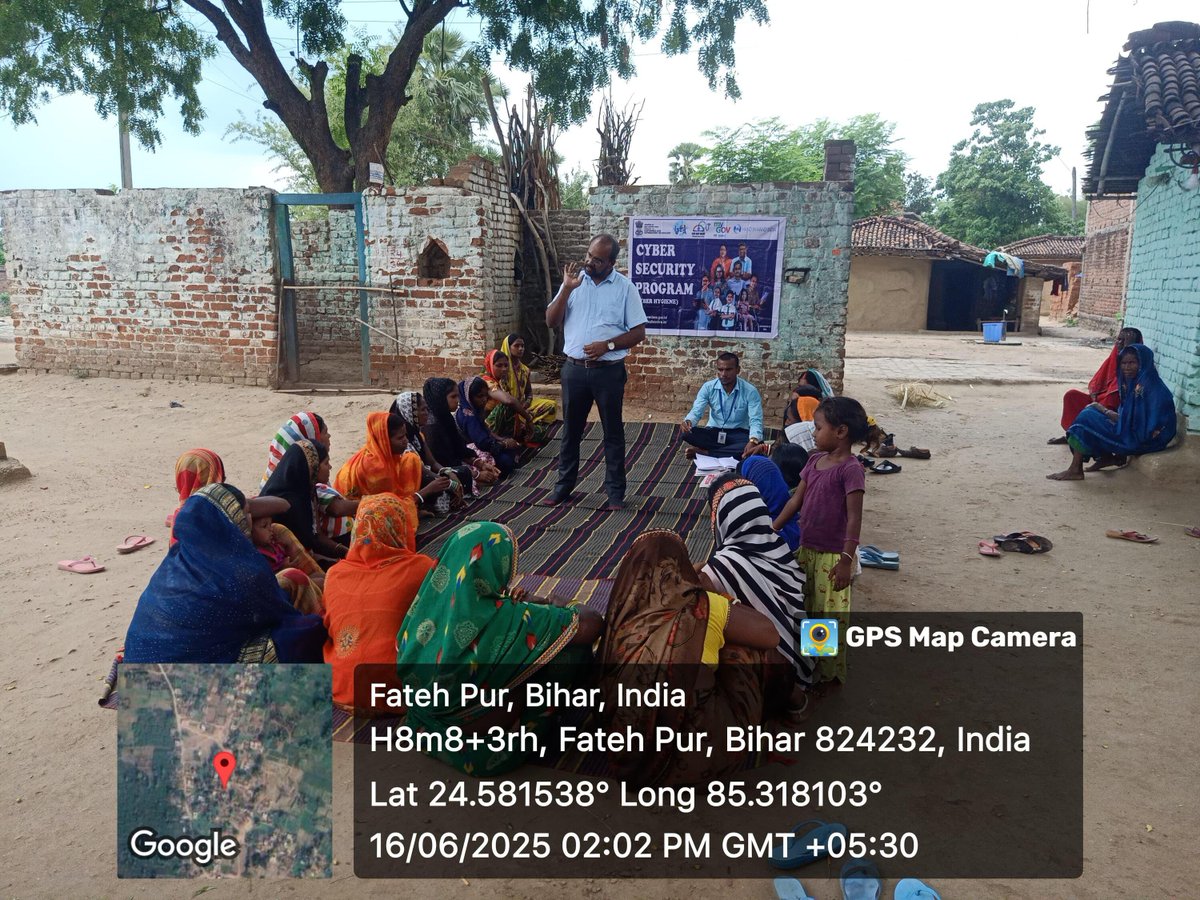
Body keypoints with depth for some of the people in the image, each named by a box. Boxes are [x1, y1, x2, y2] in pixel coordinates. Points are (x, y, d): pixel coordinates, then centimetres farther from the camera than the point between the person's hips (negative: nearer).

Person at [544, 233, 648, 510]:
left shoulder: (625, 287, -4)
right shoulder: (574, 281, 5)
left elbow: (638, 332, -4)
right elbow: (551, 321, 0)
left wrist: (607, 345, -17)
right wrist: (567, 289, -12)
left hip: (609, 371, -3)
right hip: (574, 369, 3)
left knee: (613, 432, 5)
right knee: (571, 430, 12)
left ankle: (615, 490, 15)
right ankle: (564, 485, 25)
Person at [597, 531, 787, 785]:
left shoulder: (622, 615, 0)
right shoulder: (704, 608, -9)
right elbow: (771, 636, 4)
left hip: (627, 752, 4)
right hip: (695, 756, -4)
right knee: (746, 653, 15)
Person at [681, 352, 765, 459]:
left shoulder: (750, 391, -12)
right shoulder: (708, 387, -5)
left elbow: (756, 421, -19)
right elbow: (696, 411, -12)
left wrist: (753, 441, -41)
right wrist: (688, 421, -38)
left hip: (738, 434, -1)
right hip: (713, 432, 1)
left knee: (757, 445, -34)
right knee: (688, 433, -28)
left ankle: (704, 452, -29)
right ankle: (735, 452, -25)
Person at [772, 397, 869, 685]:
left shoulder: (850, 469, -18)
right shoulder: (814, 460, 5)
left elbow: (854, 518, -20)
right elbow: (796, 500, 10)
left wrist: (846, 560, -23)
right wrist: (771, 531, 8)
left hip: (832, 556, -8)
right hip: (807, 550, 8)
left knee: (831, 616, 5)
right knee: (806, 609, 20)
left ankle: (830, 674, 21)